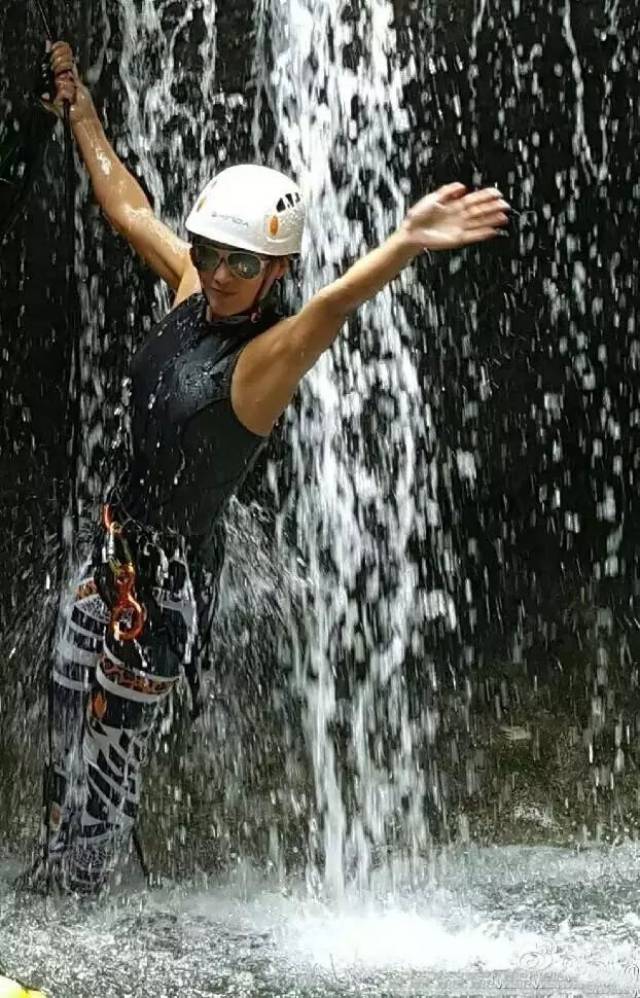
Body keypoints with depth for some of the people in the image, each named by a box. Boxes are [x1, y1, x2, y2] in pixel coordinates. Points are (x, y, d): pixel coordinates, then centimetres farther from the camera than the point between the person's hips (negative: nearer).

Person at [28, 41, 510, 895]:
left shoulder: (269, 354, -20)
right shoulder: (194, 290, 1)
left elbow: (335, 302, -40)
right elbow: (127, 207, 15)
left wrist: (405, 244, -60)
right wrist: (76, 103, 24)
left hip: (165, 580, -8)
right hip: (113, 551, 8)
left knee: (105, 773, 2)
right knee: (61, 757, 19)